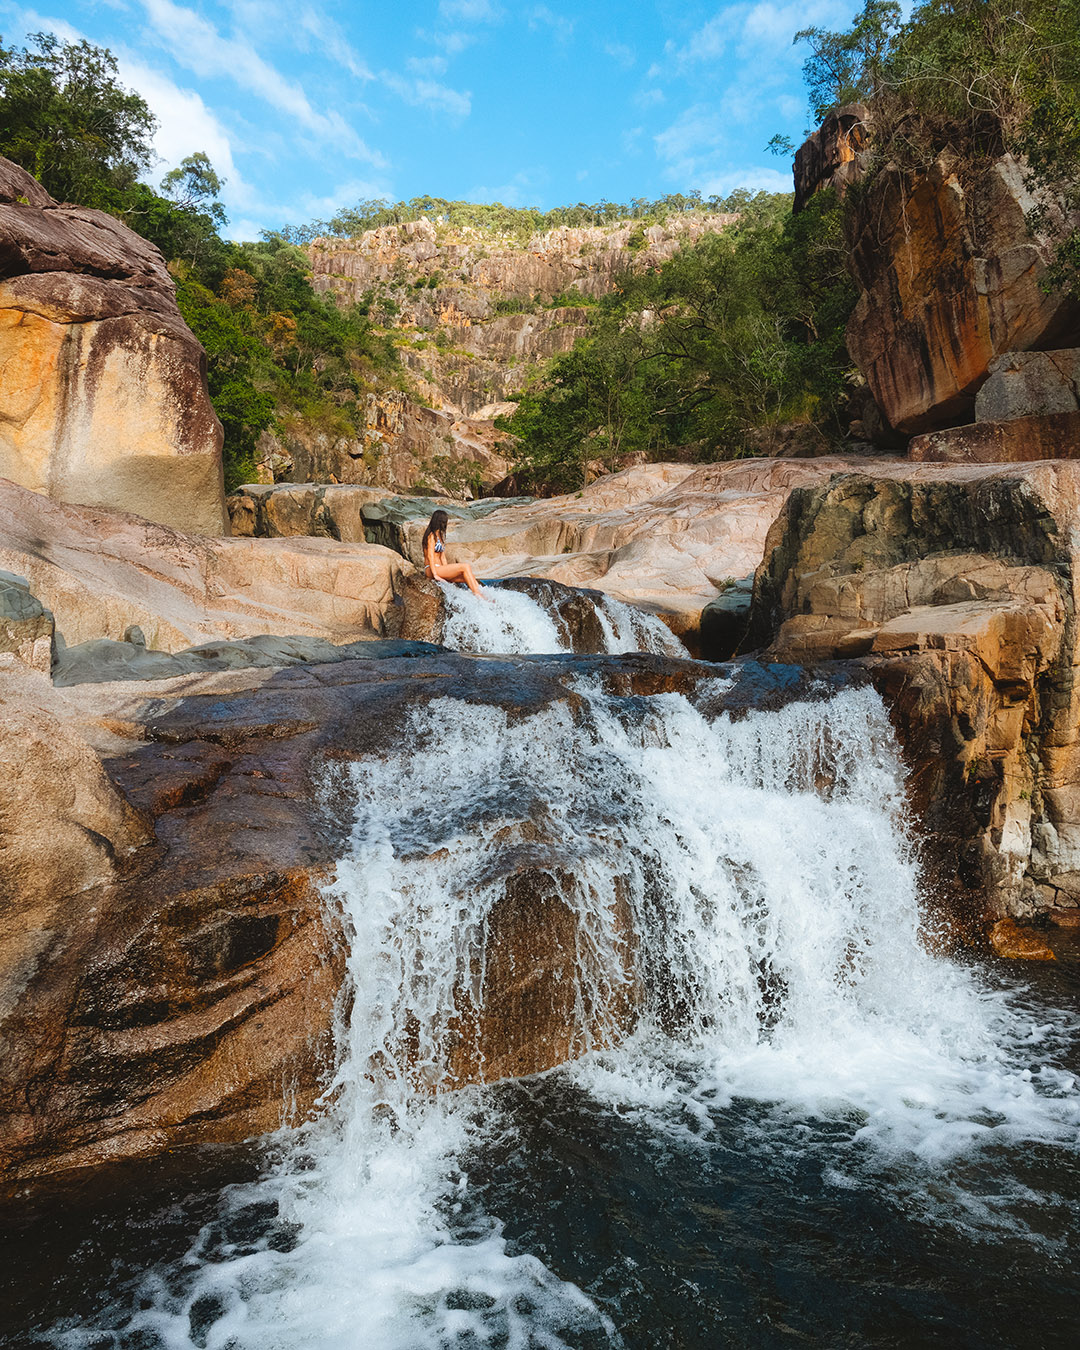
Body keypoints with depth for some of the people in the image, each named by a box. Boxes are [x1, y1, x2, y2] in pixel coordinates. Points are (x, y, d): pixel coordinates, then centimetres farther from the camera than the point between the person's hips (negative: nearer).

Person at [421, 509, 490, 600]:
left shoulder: (440, 536, 20)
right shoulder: (432, 536, -9)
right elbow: (430, 556, -16)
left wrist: (447, 571, 7)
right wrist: (435, 575, -22)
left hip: (439, 569, 9)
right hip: (432, 569, -9)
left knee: (466, 577, -10)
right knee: (465, 566, -19)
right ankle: (478, 595, -21)